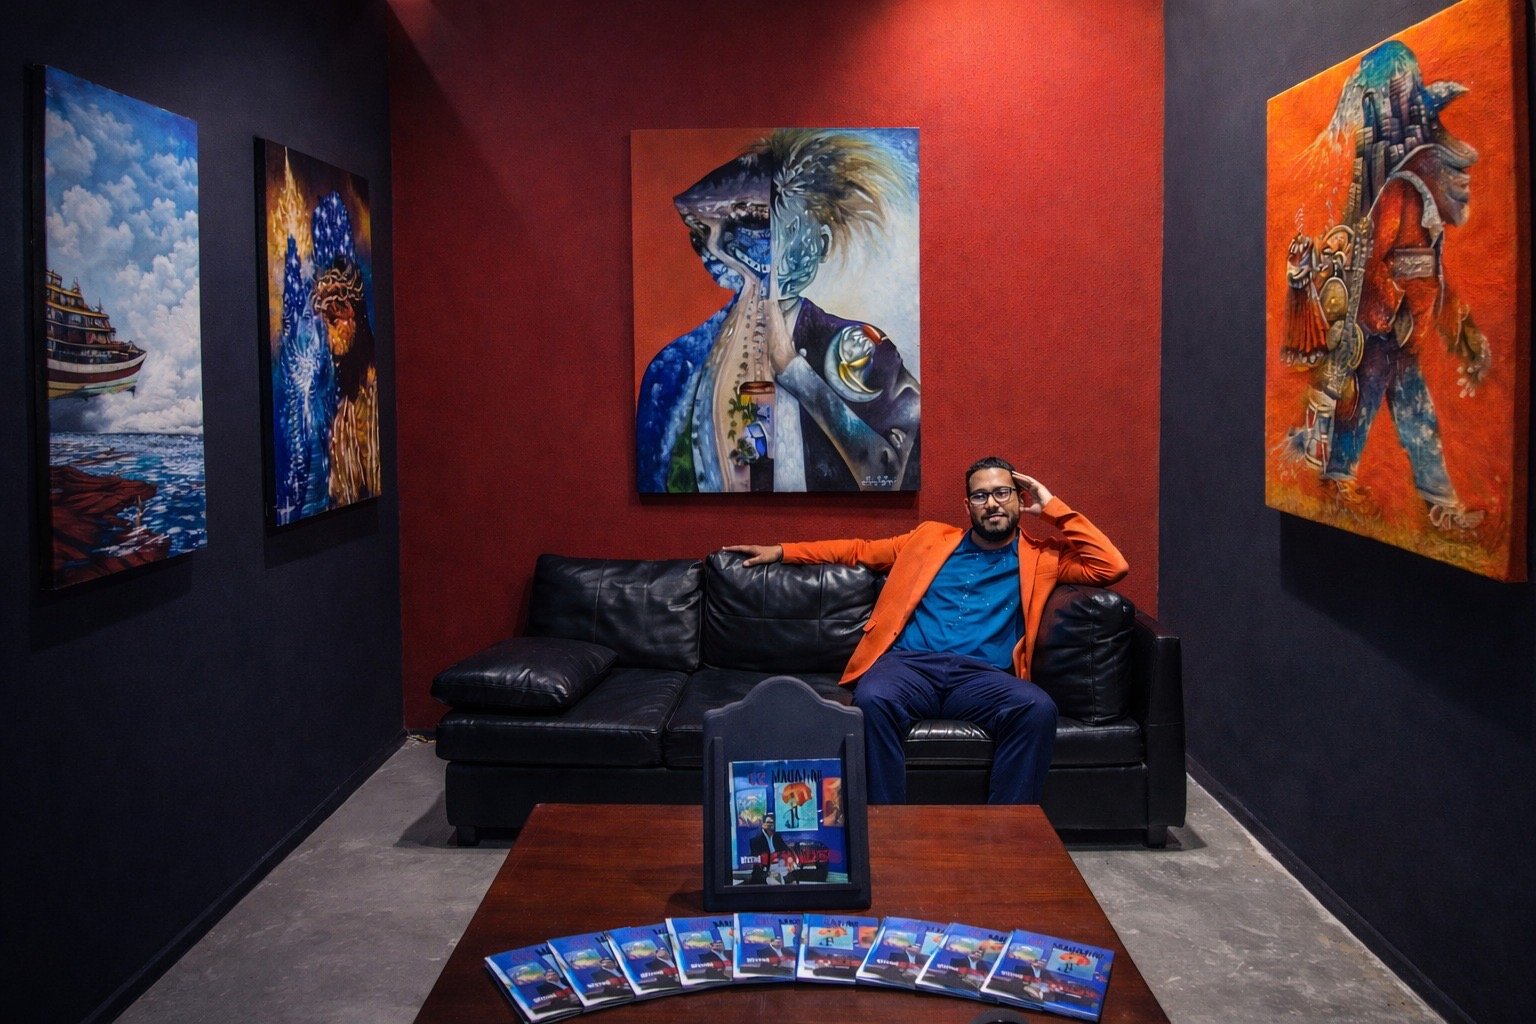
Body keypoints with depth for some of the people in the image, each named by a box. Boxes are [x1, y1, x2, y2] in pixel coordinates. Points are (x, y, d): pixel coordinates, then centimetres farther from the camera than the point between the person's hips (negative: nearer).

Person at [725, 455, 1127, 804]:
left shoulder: (1041, 558, 21)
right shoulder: (931, 537, 25)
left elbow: (1111, 567, 9)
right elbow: (861, 550, 32)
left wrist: (1052, 506, 12)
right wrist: (782, 551, 28)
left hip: (983, 676, 0)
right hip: (909, 663, 1)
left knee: (1038, 709, -33)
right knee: (872, 699, -35)